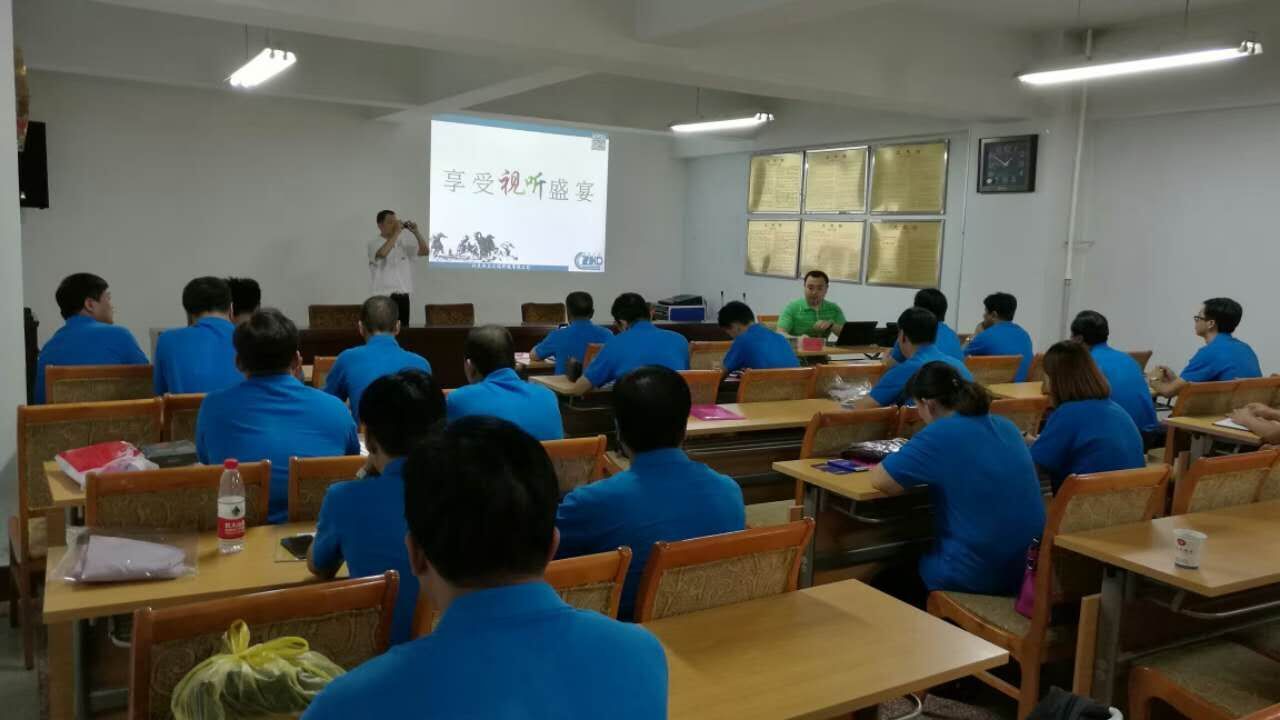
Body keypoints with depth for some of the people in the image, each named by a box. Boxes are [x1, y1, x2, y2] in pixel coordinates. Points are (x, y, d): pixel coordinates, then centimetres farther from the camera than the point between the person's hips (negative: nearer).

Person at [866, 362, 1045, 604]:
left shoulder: (939, 435, -17)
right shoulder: (1007, 427, 6)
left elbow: (881, 481, -15)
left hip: (976, 577, -7)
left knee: (883, 587, 19)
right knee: (910, 564, 31)